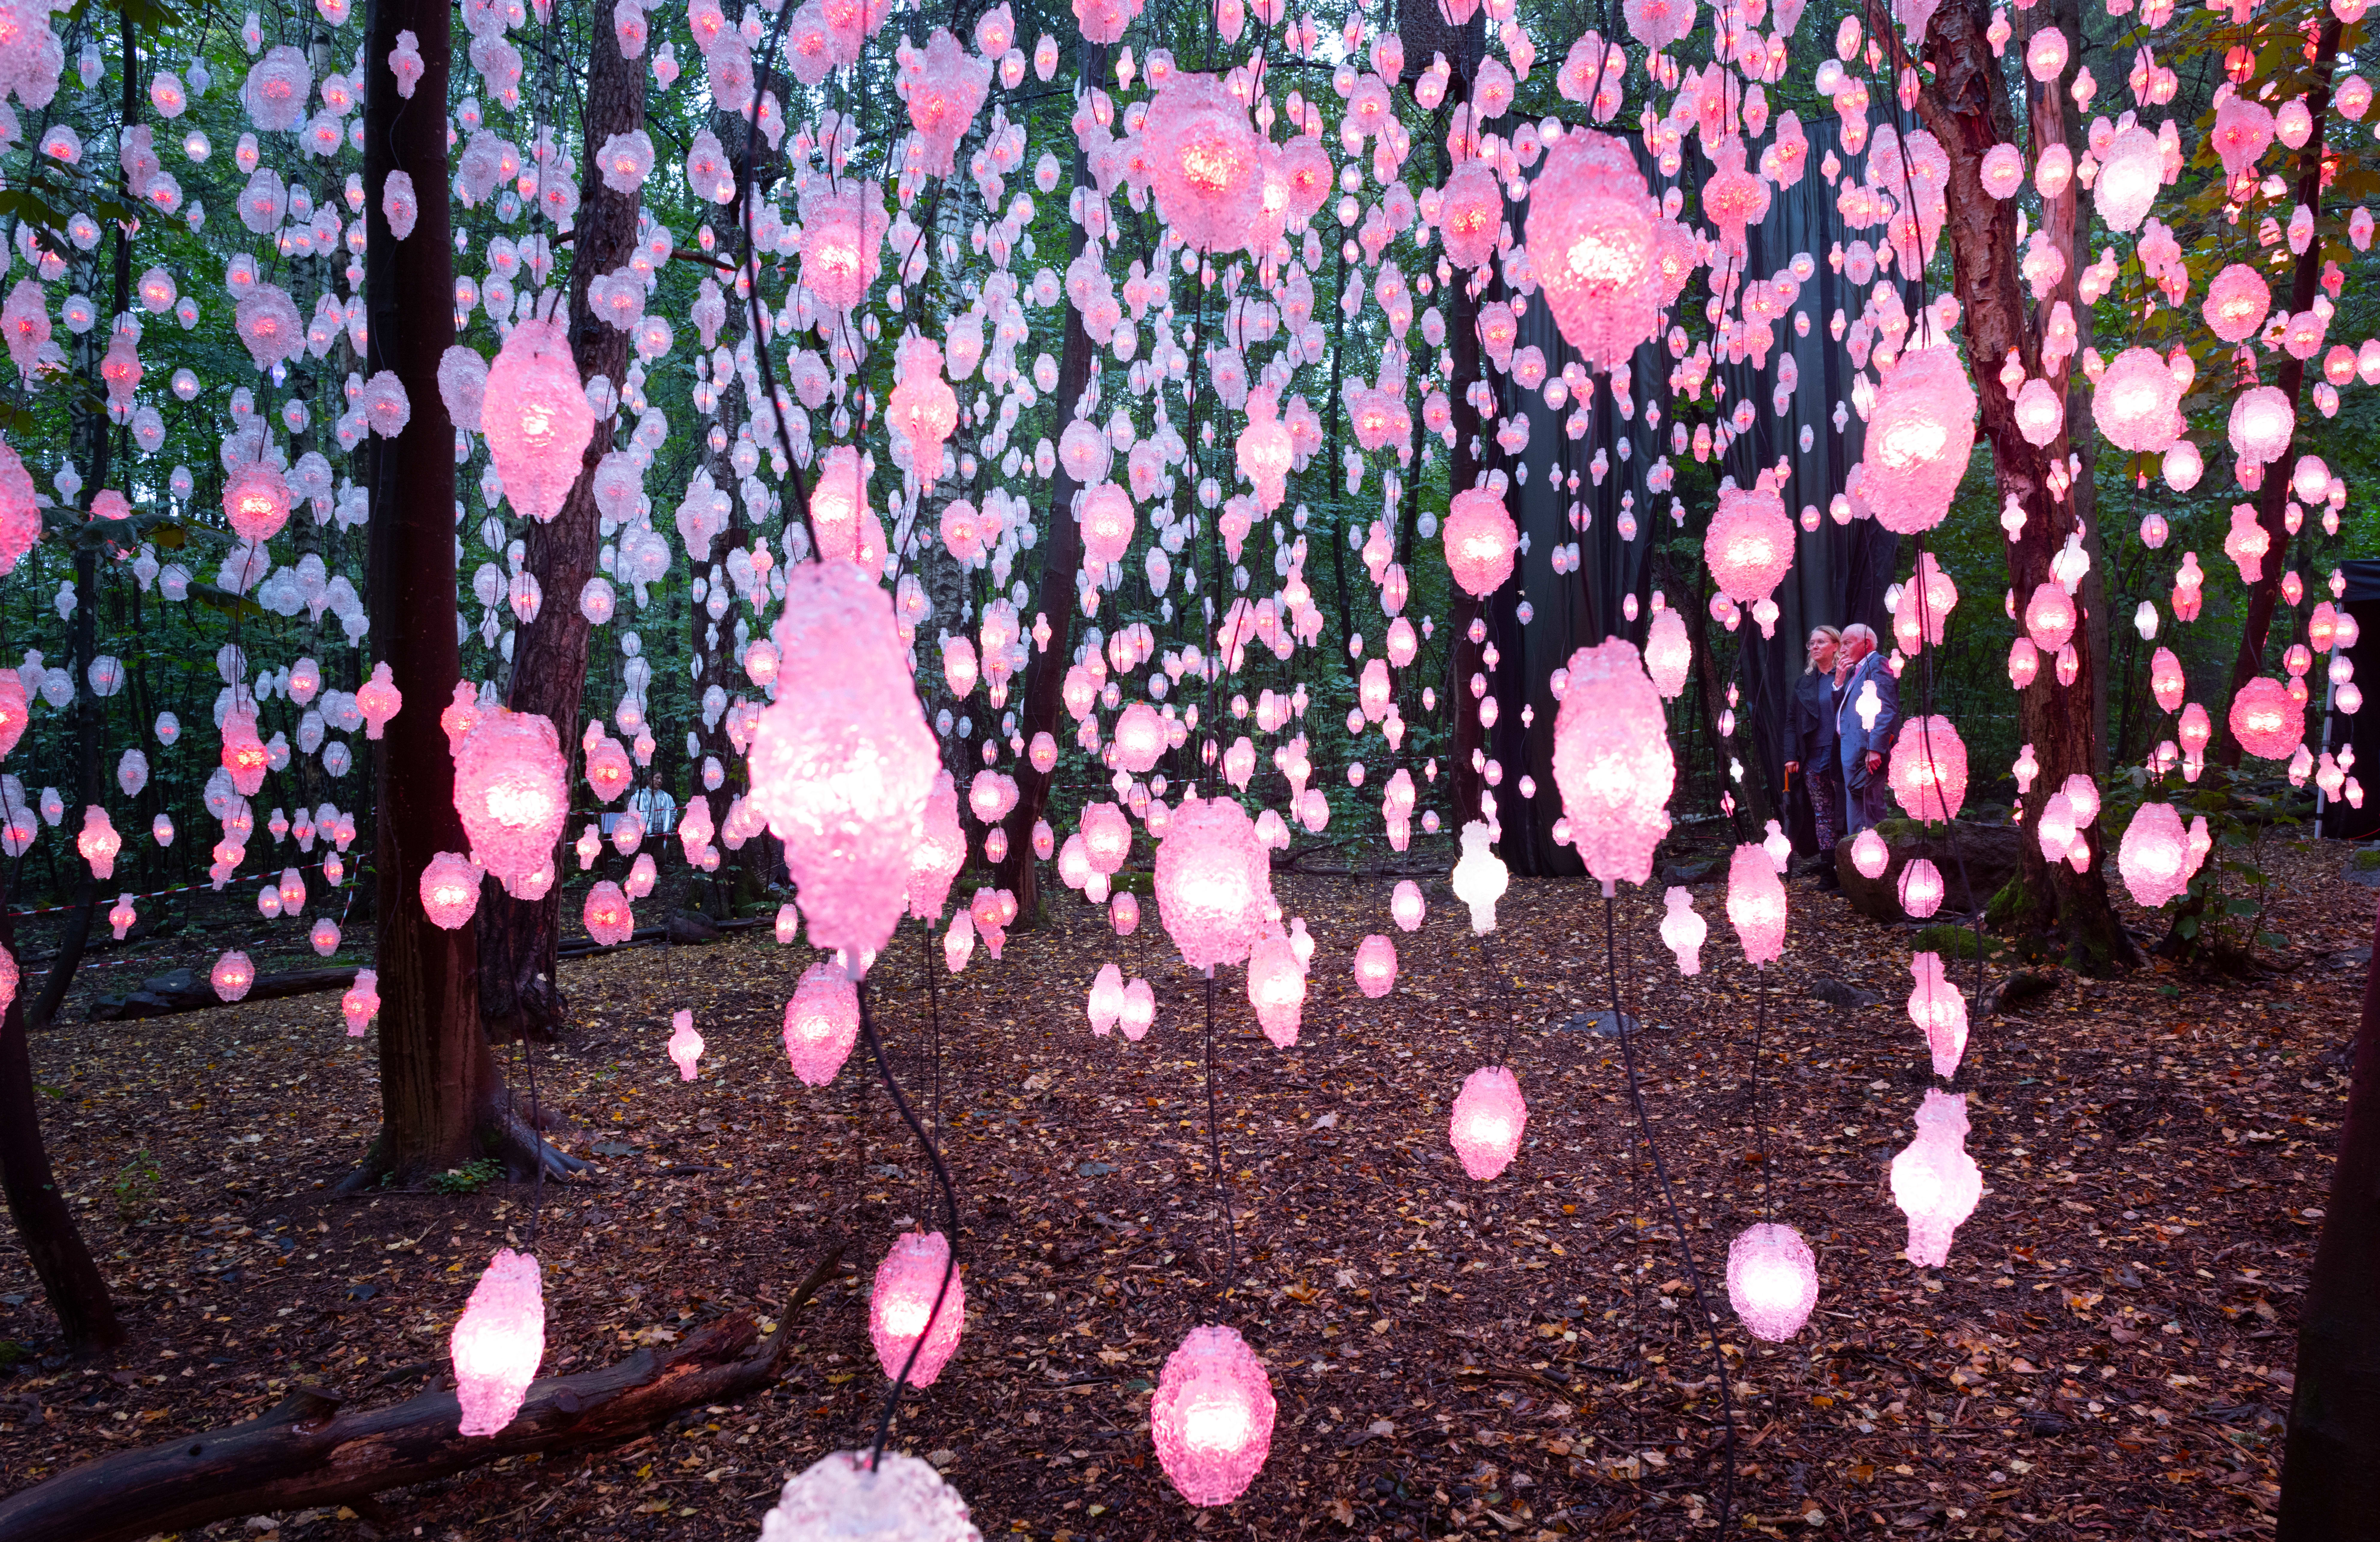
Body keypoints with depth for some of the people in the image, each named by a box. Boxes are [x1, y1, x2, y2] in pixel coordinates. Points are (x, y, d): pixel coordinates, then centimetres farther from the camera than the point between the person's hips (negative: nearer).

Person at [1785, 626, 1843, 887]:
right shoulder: (1804, 683, 14)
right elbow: (1791, 721, 14)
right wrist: (1791, 756, 6)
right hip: (1813, 759, 5)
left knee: (1845, 815, -3)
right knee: (1822, 817, 6)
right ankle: (1828, 873, 8)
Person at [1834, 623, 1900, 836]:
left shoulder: (1877, 664, -6)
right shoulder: (1855, 670, 24)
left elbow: (1886, 710, -18)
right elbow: (1840, 710, 20)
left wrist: (1875, 749, -25)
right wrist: (1839, 682, 8)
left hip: (1867, 755, -10)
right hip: (1853, 755, 10)